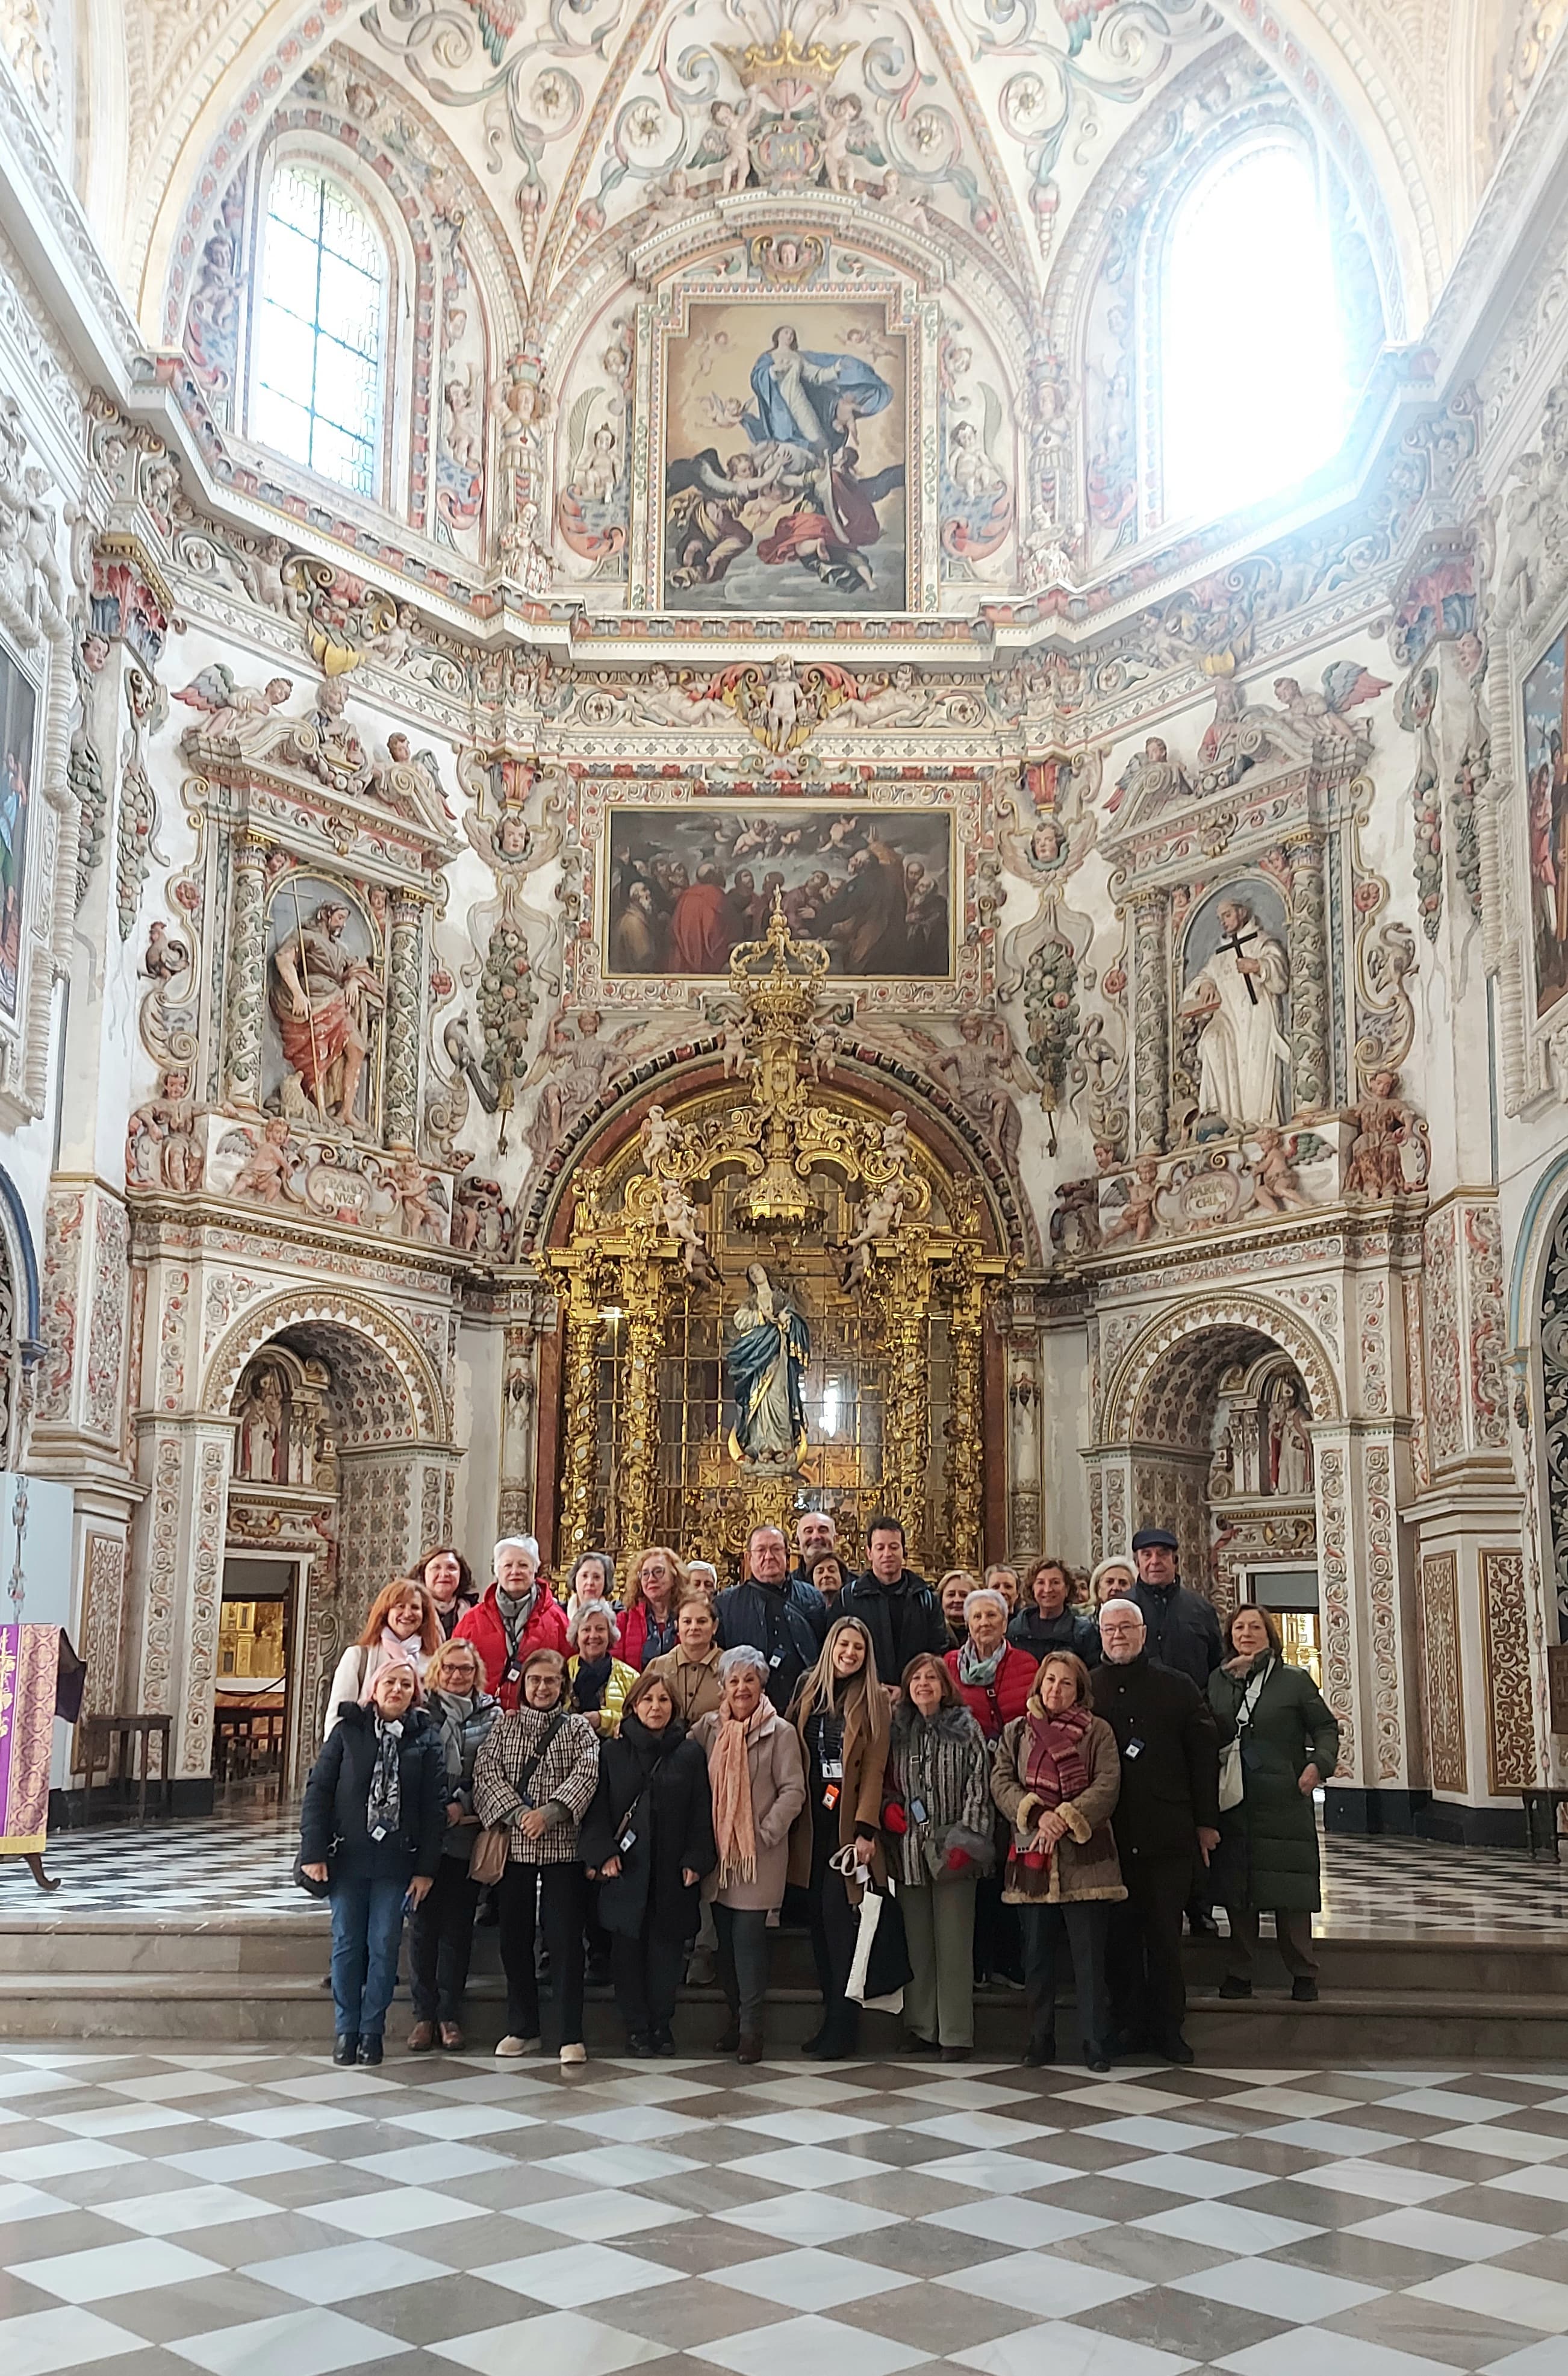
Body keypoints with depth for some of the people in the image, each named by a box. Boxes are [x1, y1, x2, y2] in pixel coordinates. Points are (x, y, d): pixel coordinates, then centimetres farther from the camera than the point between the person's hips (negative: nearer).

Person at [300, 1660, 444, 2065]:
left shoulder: (423, 1739, 2)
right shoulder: (348, 1730, 1)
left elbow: (433, 1807, 2)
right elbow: (318, 1789, -1)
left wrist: (426, 1867, -2)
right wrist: (314, 1852, -8)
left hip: (395, 1862, 0)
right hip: (347, 1857, 0)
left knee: (384, 1946, 2)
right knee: (347, 1944, 5)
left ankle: (372, 2030, 13)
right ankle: (346, 2028, 16)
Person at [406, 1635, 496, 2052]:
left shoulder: (492, 1715, 7)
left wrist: (462, 1804, -10)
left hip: (467, 1833, 1)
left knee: (458, 1925, 4)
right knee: (423, 1923, 2)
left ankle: (449, 2014, 11)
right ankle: (424, 2013, 9)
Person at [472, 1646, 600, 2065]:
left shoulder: (577, 1727, 7)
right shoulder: (504, 1723, 11)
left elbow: (587, 1773, -8)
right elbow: (486, 1770, -1)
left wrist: (549, 1812, -21)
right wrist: (517, 1813, -14)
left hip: (562, 1846, -2)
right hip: (514, 1845, 2)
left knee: (565, 1939, -6)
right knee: (514, 1939, 7)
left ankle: (571, 2037, -3)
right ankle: (523, 2029, 20)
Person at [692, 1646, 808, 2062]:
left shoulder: (780, 1732, -4)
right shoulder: (708, 1728, 8)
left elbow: (793, 1790, -6)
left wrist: (767, 1832, -12)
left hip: (760, 1854, -4)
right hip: (718, 1851, 4)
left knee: (749, 1937, -7)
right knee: (725, 1939, 9)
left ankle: (751, 2028, 1)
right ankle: (736, 2019, 21)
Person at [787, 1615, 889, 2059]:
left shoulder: (873, 1701, -2)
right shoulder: (810, 1693, 10)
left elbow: (874, 1769, -7)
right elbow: (797, 1757, 11)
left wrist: (866, 1830, -14)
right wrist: (792, 1818, 4)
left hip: (849, 1821, -5)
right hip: (813, 1820, 5)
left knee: (838, 1914, -8)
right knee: (819, 1918, 7)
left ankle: (843, 2025, -2)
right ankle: (832, 2017, 15)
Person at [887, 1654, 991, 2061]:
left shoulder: (965, 1729, -1)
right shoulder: (897, 1732, 11)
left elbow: (979, 1786, -5)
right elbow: (885, 1780, 22)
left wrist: (966, 1839, -12)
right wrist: (887, 1807, 1)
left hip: (951, 1849, -4)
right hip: (909, 1850, 4)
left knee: (954, 1946, -2)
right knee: (916, 1943, 9)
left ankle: (956, 2034, 3)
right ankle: (922, 2027, 18)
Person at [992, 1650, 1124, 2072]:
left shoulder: (1097, 1731, 7)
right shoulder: (1016, 1732, 14)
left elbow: (1107, 1784, -4)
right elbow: (1001, 1782, 3)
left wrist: (1066, 1817, -15)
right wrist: (1036, 1815, -13)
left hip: (1085, 1856, -2)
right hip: (1032, 1856, 2)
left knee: (1089, 1955, -2)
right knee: (1037, 1954, 8)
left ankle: (1095, 2044, 5)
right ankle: (1040, 2041, 17)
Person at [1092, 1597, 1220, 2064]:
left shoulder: (1178, 1688, 6)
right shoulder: (1084, 1690, 5)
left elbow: (1204, 1754, 6)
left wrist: (1206, 1821, 2)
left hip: (1168, 1835, 0)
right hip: (1107, 1835, 0)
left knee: (1166, 1934, 5)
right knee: (1119, 1933, 6)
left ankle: (1168, 2028, 15)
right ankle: (1127, 2025, 16)